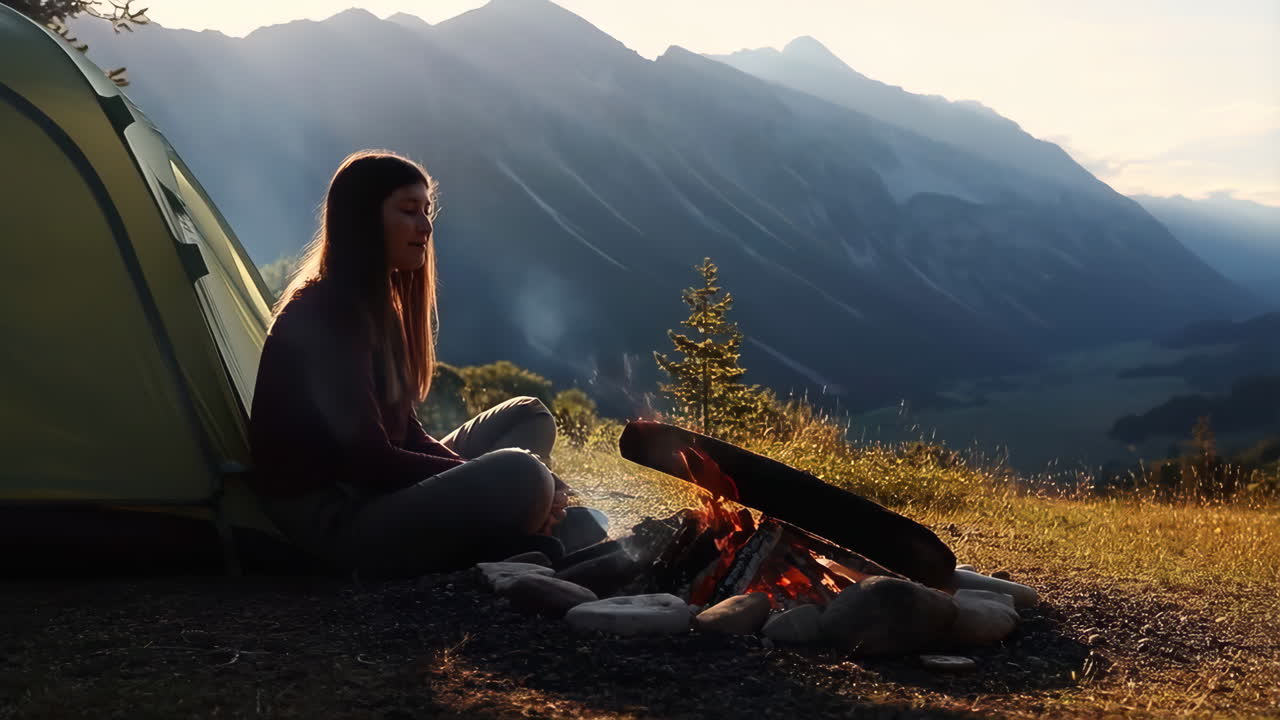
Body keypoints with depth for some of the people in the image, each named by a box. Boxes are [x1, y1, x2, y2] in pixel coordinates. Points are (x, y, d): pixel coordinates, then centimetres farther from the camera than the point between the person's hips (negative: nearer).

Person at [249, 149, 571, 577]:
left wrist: (470, 474, -4)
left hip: (372, 491, 10)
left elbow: (404, 434, 13)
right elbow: (368, 459, -21)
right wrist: (488, 480, -16)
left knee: (529, 418, 10)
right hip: (330, 521, -10)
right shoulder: (323, 317, -17)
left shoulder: (376, 305, 13)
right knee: (522, 476, -30)